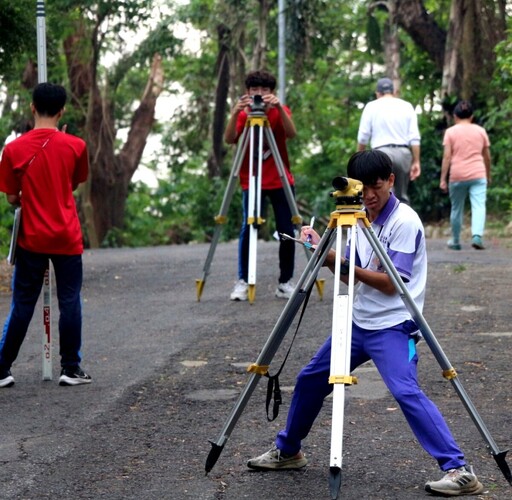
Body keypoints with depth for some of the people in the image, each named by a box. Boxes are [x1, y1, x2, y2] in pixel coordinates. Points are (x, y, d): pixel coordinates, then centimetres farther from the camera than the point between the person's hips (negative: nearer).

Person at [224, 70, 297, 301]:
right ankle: (243, 281, -4)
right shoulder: (243, 114, -2)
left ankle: (285, 282, 9)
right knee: (247, 228, -12)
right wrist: (235, 113, -35)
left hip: (281, 180, 1)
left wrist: (278, 108, -36)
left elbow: (291, 133, -22)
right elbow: (229, 139, -20)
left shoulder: (280, 111, -1)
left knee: (287, 230, -2)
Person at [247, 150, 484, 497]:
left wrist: (338, 260, -22)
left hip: (392, 326, -8)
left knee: (407, 392, -26)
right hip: (357, 322, 8)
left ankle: (459, 471, -26)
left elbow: (390, 284, -20)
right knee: (311, 379, 15)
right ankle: (287, 451, 35)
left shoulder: (405, 221, -15)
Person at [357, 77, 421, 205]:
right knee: (402, 197, 10)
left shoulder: (372, 107, 7)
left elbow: (363, 136, 4)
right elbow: (414, 138, 4)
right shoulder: (407, 106, 11)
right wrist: (416, 162, 5)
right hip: (404, 153, 3)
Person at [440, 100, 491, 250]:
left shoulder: (450, 132, 2)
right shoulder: (481, 131, 10)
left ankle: (455, 241, 25)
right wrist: (488, 176, 26)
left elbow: (447, 156, -4)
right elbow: (487, 156, 13)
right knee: (479, 206, -9)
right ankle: (477, 235, -31)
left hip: (457, 176, 0)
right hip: (478, 175, 0)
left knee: (456, 209, 13)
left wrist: (443, 179, -2)